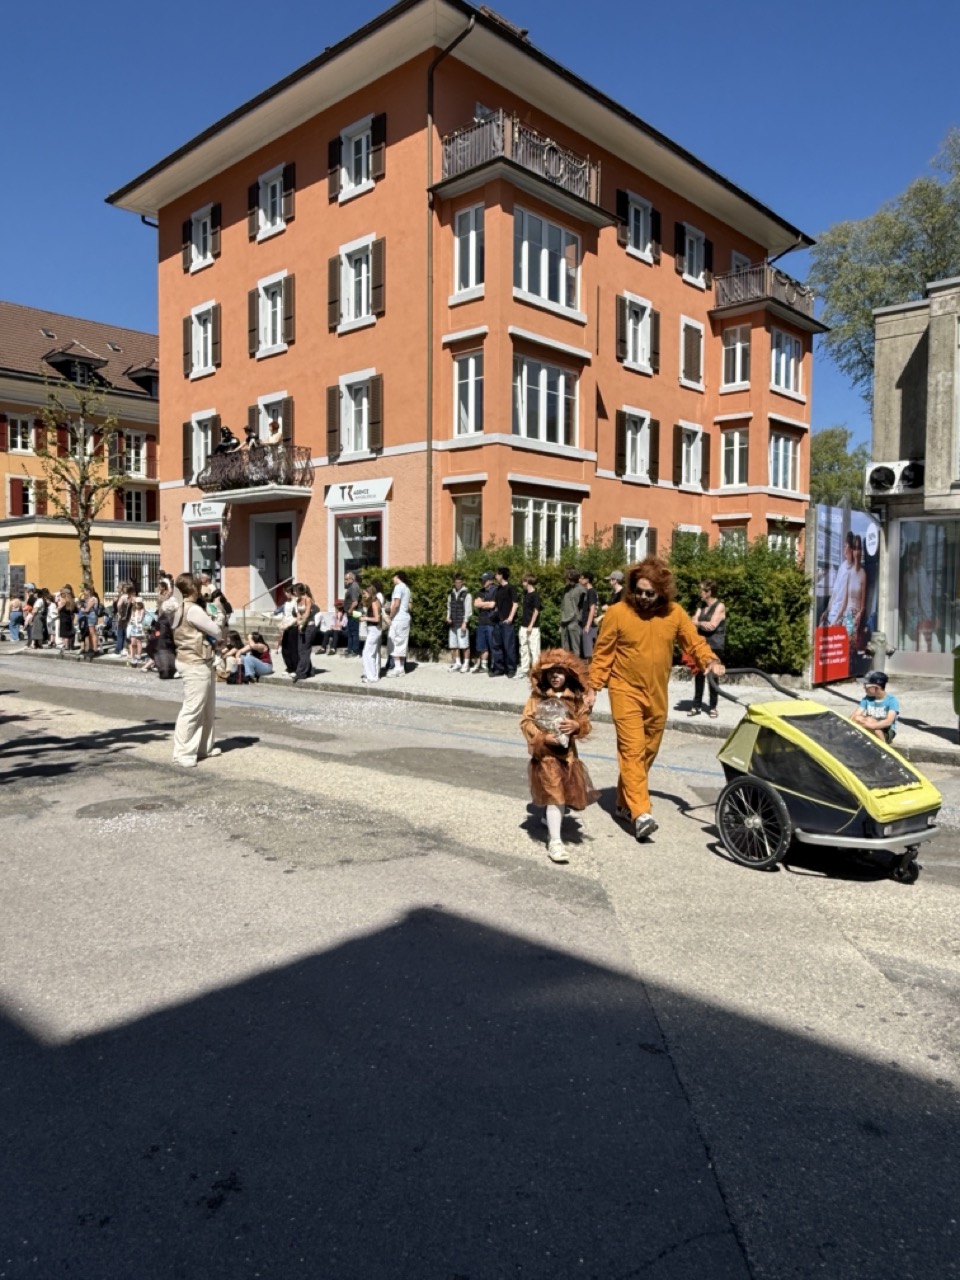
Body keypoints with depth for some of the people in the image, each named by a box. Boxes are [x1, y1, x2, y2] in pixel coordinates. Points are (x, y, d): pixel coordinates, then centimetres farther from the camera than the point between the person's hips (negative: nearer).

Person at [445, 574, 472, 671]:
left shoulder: (466, 595, -4)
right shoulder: (451, 594, 14)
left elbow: (468, 610, -8)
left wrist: (465, 623, -14)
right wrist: (448, 617, 4)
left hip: (462, 624, -6)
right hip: (452, 624, 6)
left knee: (464, 645, -5)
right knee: (454, 645, 7)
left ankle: (466, 664, 3)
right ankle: (457, 663, 16)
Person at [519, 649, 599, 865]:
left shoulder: (577, 698, 3)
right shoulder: (537, 697, -5)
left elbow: (585, 722, 6)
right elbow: (525, 722, -7)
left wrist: (576, 726, -16)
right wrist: (543, 737, -19)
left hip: (568, 752, 4)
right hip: (546, 753, -4)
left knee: (568, 792, 18)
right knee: (555, 795, -8)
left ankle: (550, 819, 48)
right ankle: (554, 842, -4)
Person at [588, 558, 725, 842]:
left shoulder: (674, 613, -2)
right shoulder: (618, 612, -11)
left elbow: (694, 642, 4)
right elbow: (602, 653, -4)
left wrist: (710, 661, -15)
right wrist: (593, 686, -5)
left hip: (657, 695, 5)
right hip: (626, 692, -4)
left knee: (647, 752, 12)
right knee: (632, 750, -13)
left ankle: (625, 802, 27)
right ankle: (641, 813, -17)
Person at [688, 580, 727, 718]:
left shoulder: (720, 606, -7)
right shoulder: (701, 605, 13)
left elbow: (712, 625, -17)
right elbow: (694, 622, 4)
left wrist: (698, 622, -5)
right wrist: (702, 624, -15)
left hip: (715, 646, -6)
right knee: (699, 675, 6)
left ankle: (712, 707, 8)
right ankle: (697, 706, 12)